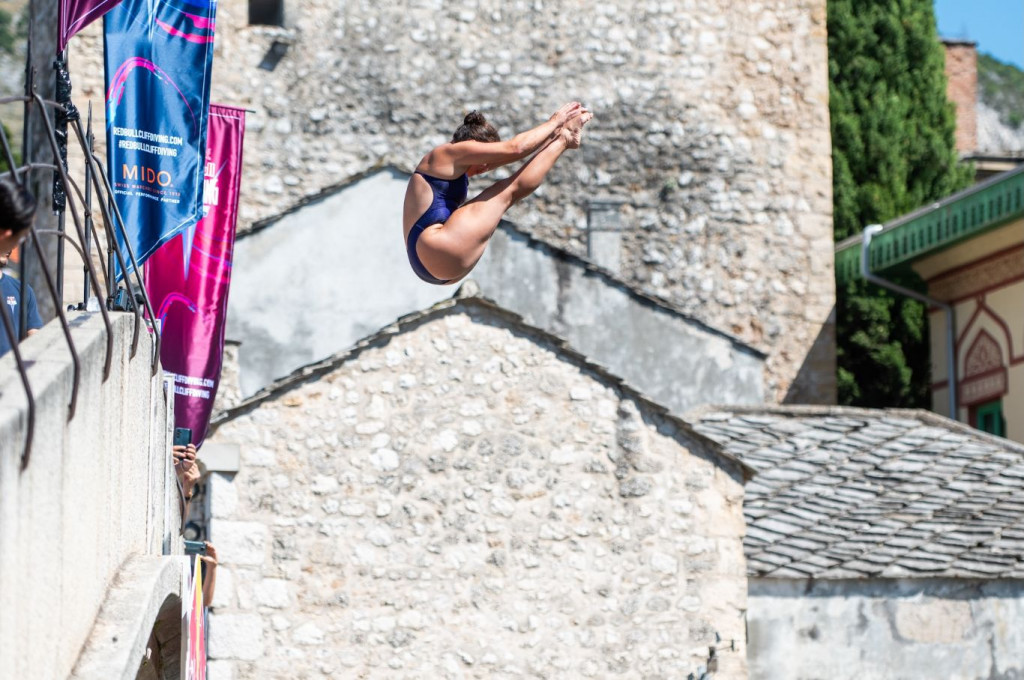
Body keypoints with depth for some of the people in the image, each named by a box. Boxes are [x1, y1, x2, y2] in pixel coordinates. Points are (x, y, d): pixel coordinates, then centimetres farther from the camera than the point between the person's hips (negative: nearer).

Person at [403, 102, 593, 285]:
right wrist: (554, 123, 5)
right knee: (508, 191, -3)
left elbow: (506, 154, 28)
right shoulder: (448, 153, -4)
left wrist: (552, 130, 25)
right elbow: (515, 148, -7)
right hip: (435, 249, -10)